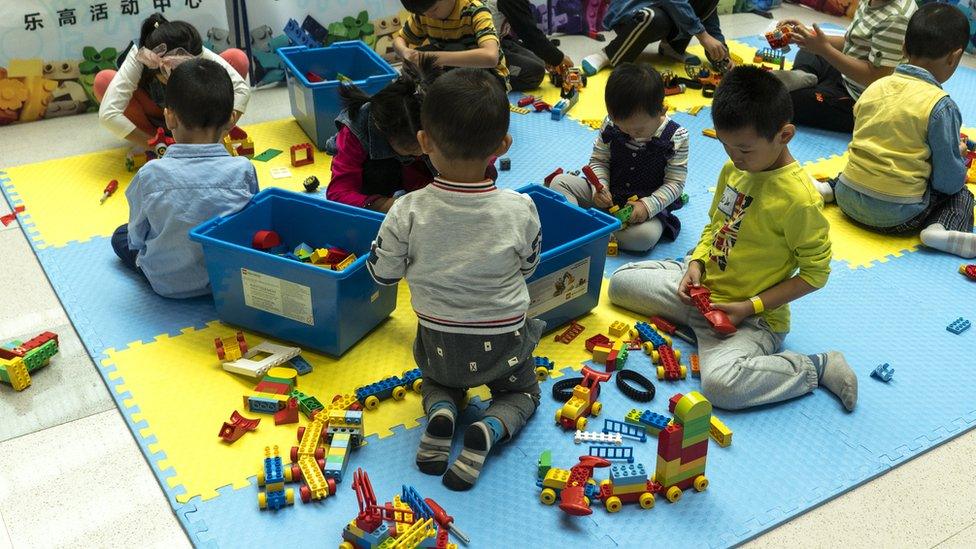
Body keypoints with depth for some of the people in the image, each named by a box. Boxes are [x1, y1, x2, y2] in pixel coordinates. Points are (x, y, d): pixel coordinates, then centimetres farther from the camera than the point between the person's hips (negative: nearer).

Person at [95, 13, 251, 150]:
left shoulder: (198, 54, -34)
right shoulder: (138, 58, -37)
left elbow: (242, 88, -37)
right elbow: (107, 114, -43)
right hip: (153, 110, -1)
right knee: (103, 81, -32)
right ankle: (151, 137, -7)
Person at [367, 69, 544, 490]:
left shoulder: (407, 213, -21)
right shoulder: (520, 210, -18)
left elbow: (382, 272, -6)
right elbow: (527, 267, -1)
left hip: (439, 347, 1)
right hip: (505, 346, -1)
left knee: (439, 380, 34)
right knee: (522, 392, 28)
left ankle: (441, 411, 0)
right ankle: (488, 431, -3)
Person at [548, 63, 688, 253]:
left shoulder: (676, 138, -15)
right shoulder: (611, 125, -7)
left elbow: (675, 183, -12)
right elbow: (599, 160, 3)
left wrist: (648, 206, -27)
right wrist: (600, 188, -17)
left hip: (649, 206, -3)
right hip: (607, 198, 4)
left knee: (645, 236, -36)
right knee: (559, 182, -10)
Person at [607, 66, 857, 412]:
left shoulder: (799, 198, -24)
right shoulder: (733, 170, -1)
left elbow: (815, 272, -17)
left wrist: (750, 307, -21)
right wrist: (696, 263, -5)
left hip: (753, 316, -7)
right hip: (703, 285, 8)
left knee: (721, 383, -33)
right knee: (622, 281, 8)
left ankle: (818, 368, -9)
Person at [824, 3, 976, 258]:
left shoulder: (875, 87, 3)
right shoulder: (941, 106, -14)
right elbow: (949, 181, -10)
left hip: (847, 199, 6)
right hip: (895, 216, -5)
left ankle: (829, 187, 12)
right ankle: (940, 229, -12)